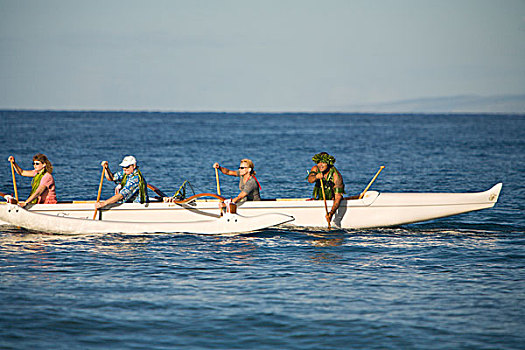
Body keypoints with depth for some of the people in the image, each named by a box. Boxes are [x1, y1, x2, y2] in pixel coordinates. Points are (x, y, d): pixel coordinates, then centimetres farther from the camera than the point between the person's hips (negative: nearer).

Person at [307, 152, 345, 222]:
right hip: (320, 199, 3)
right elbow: (310, 180, -27)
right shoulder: (316, 168, -7)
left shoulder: (336, 175, -23)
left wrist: (331, 213, -40)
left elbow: (338, 197, -29)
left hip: (332, 200, -3)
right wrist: (316, 177, -52)